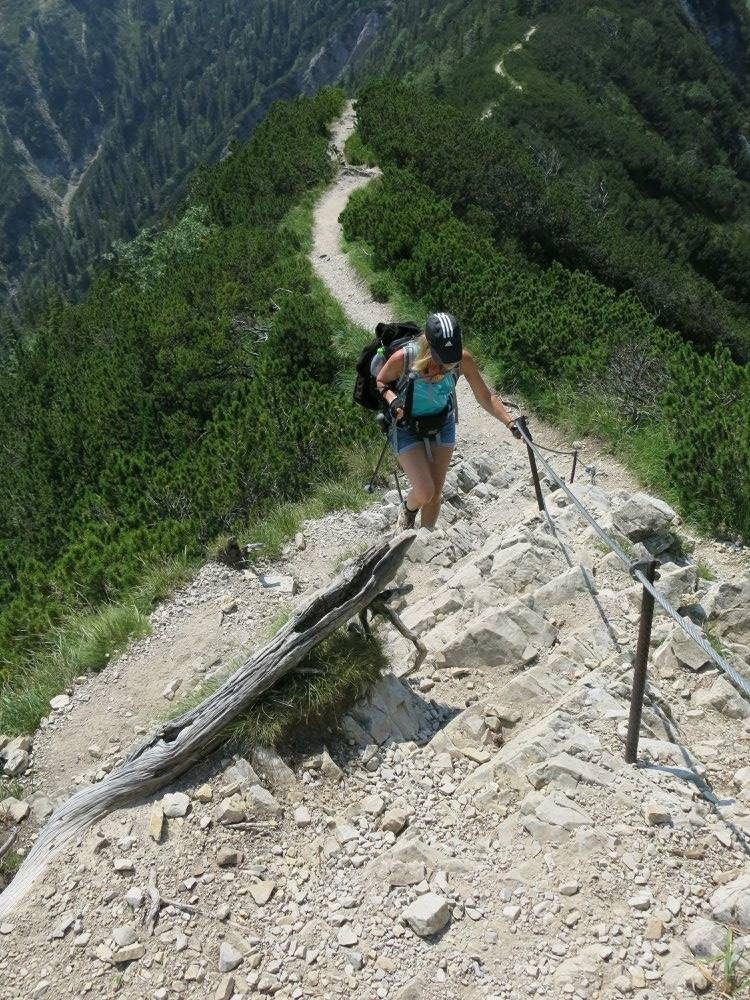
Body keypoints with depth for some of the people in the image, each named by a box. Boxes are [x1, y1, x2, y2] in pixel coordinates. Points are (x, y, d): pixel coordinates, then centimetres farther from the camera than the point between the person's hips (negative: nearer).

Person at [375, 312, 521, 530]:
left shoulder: (462, 359, -24)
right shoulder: (402, 359, -31)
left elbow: (486, 397, -13)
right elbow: (380, 382, -9)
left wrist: (510, 423, -24)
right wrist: (392, 399, -29)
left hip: (443, 425, 3)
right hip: (407, 428, -3)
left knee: (435, 493, 8)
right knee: (424, 493, -12)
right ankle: (408, 509, 26)